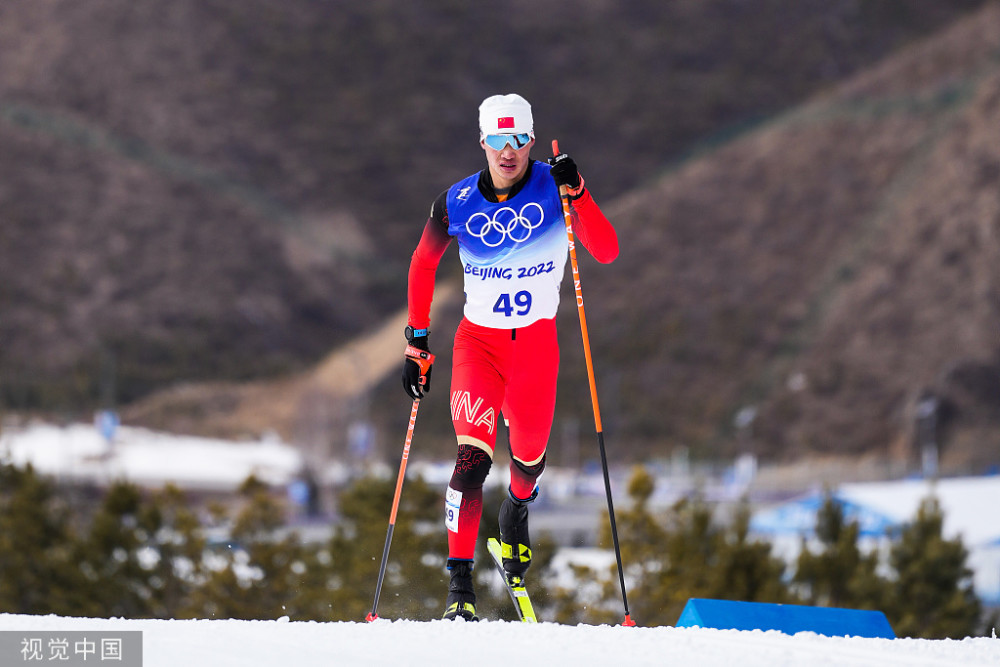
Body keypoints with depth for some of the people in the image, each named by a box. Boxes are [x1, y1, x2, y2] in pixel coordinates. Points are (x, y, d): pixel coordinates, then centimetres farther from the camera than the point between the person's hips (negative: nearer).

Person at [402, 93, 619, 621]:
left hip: (537, 343, 1)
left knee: (528, 457, 16)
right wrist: (417, 343, 6)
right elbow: (422, 266, 9)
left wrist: (575, 193, -34)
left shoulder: (554, 188, -10)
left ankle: (517, 508, 54)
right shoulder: (456, 203, -7)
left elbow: (607, 252, -21)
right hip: (477, 340, -1)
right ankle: (459, 587, -18)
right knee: (472, 458, -19)